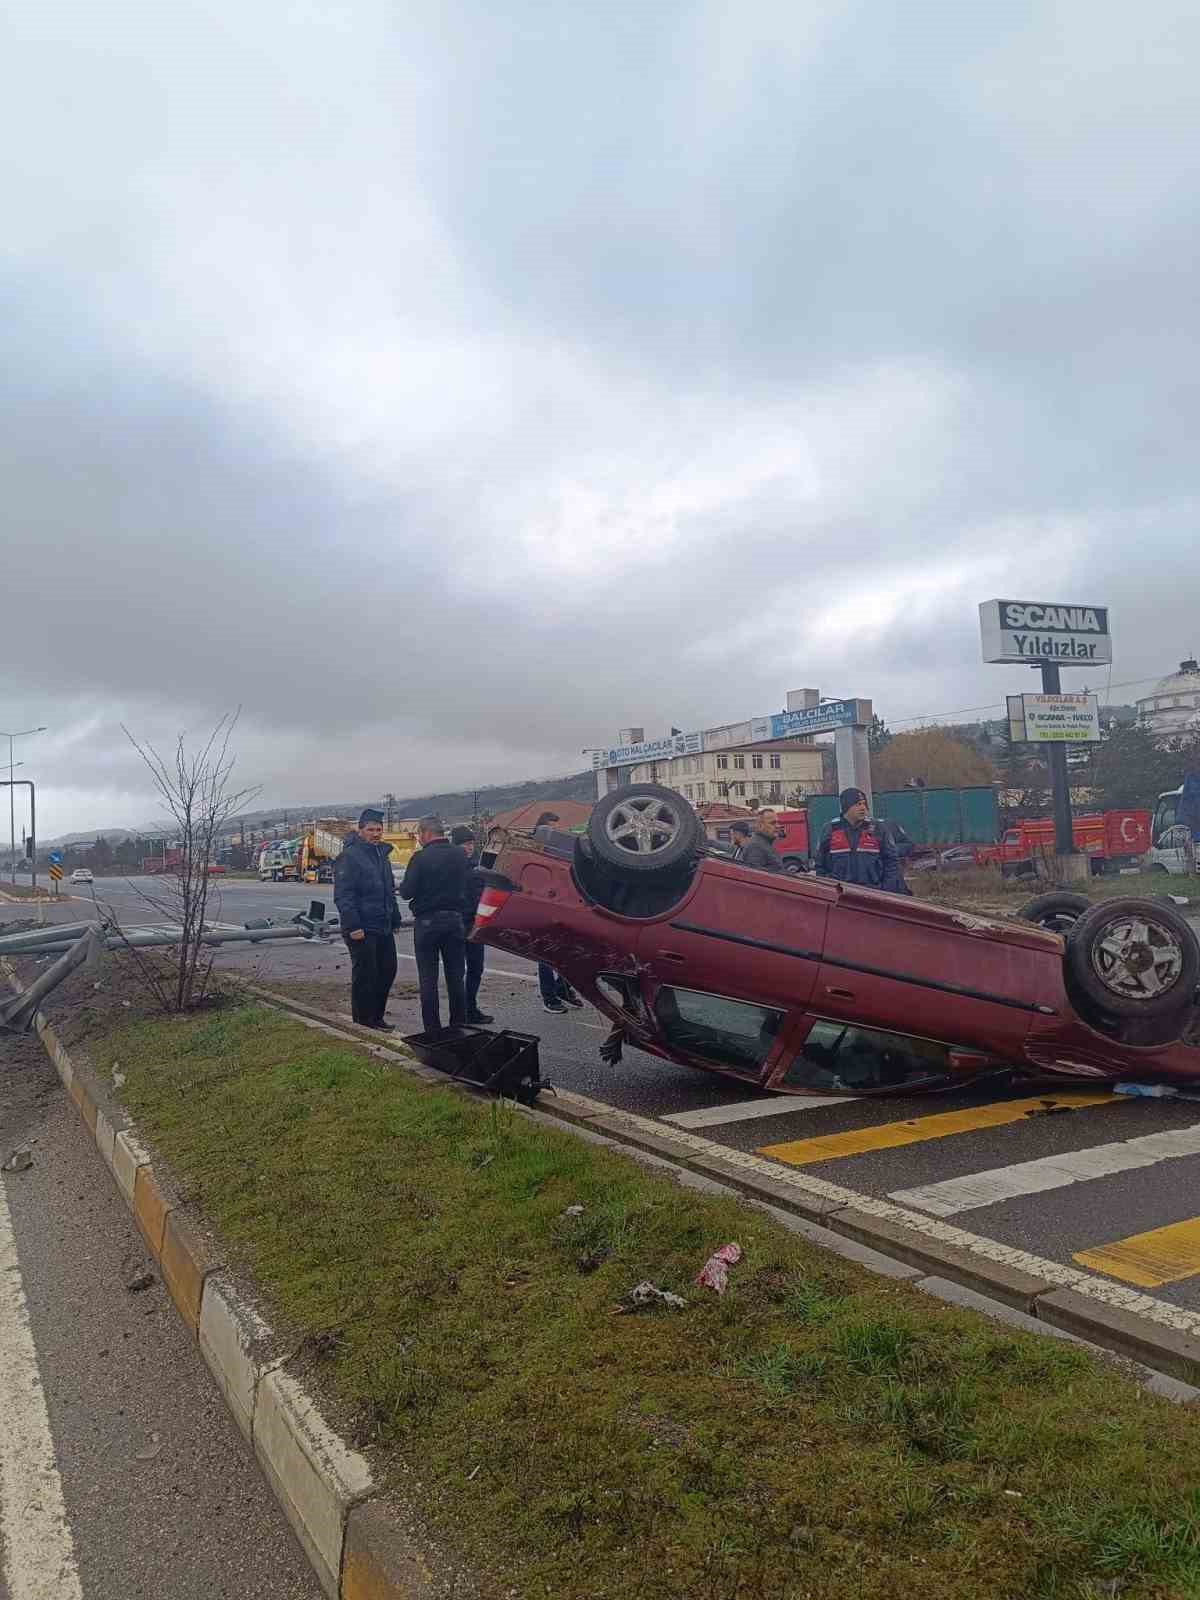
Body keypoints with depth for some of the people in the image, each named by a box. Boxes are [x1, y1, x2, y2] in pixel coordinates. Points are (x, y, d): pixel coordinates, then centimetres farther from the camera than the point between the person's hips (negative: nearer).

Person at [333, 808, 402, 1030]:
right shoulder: (350, 856, -11)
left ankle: (376, 1016, 23)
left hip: (384, 926, 8)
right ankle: (364, 1020, 10)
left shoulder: (382, 854, 16)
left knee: (388, 970, 11)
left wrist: (395, 918, 18)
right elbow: (343, 895, -17)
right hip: (362, 928, -8)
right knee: (365, 974, -1)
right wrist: (353, 926, -23)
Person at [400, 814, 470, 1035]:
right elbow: (466, 886, 6)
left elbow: (407, 892, -14)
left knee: (428, 978, 4)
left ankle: (433, 1030, 5)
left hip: (427, 921, -4)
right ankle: (458, 1025, 17)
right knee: (456, 976, 12)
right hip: (455, 919, 4)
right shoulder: (460, 856, 0)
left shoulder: (421, 857, -14)